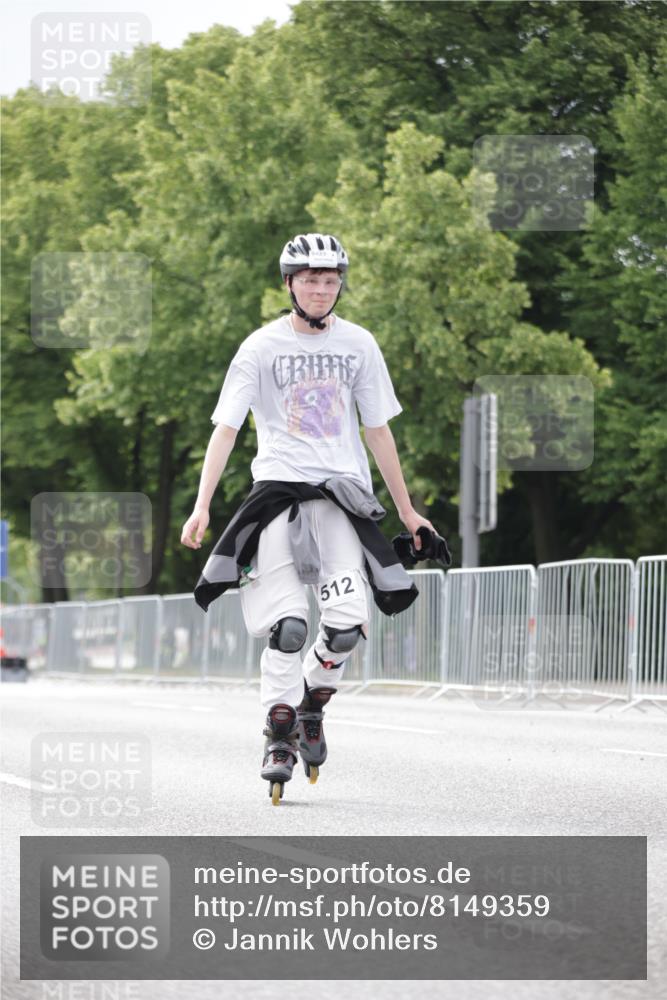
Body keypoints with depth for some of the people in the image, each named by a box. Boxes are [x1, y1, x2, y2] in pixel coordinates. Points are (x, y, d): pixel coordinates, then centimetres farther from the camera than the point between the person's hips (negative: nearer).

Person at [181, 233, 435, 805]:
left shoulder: (359, 345, 9)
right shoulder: (262, 347, 1)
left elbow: (377, 430, 16)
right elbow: (226, 428, -3)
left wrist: (407, 511, 18)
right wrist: (202, 506, -13)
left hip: (342, 492, 2)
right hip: (278, 489, -2)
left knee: (347, 623, -12)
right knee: (287, 625, -13)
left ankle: (312, 706, 16)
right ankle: (280, 736, 2)